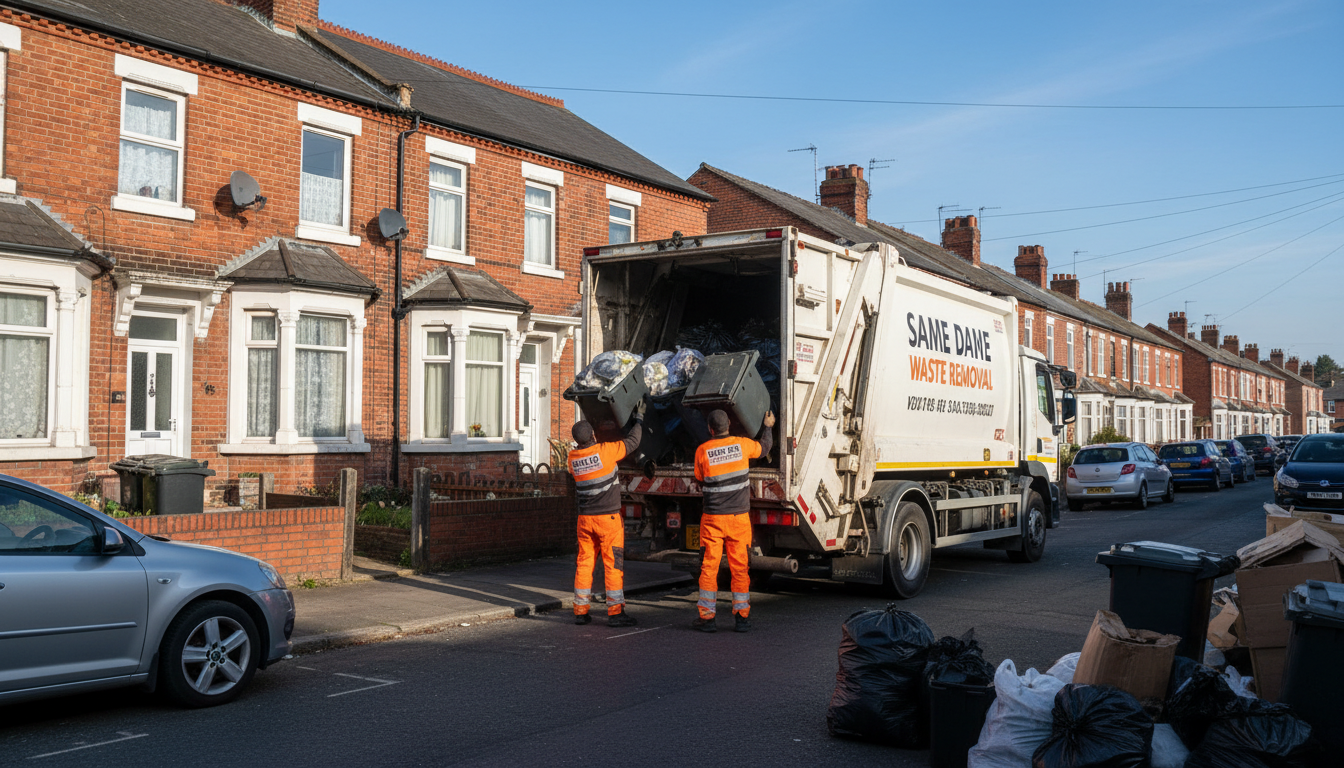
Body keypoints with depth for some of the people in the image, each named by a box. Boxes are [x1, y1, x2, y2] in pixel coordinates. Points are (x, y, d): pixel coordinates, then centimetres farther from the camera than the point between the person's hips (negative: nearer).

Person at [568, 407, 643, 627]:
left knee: (584, 564, 10)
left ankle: (580, 610, 13)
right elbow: (632, 442, -3)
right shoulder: (604, 450, -13)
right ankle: (615, 612, 0)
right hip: (608, 518, -5)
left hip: (585, 518, 5)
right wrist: (639, 417, 11)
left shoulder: (573, 457, 2)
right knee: (613, 565, -1)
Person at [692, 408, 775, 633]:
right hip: (739, 517, 1)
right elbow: (763, 448, 19)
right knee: (740, 567, 8)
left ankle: (707, 616, 7)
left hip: (712, 519, -1)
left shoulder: (702, 451, -6)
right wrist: (768, 427, 37)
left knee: (709, 567, 5)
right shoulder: (742, 445, -2)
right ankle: (742, 617, 10)